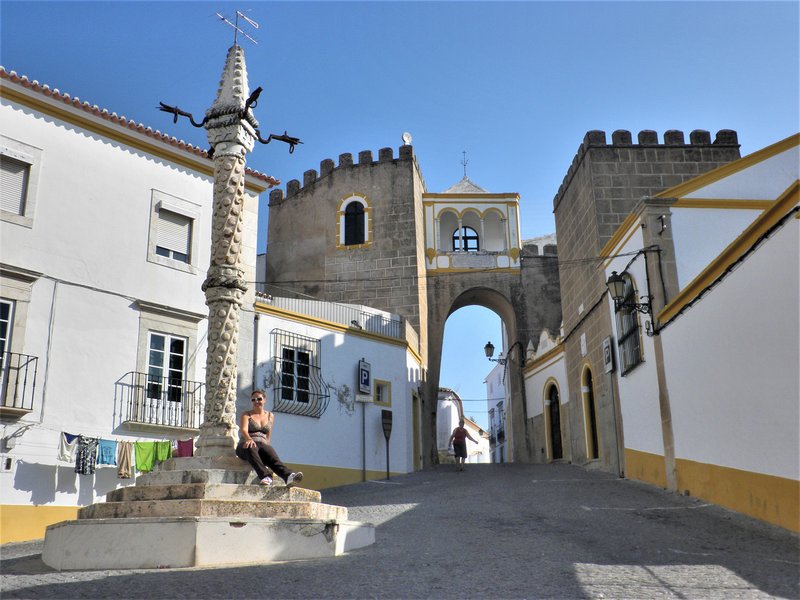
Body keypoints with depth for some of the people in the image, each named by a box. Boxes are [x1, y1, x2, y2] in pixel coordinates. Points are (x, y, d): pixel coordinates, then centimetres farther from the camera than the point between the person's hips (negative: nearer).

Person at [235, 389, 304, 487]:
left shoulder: (270, 416, 21)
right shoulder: (246, 414, 12)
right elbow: (243, 430, -8)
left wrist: (266, 447, 1)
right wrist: (249, 439, -30)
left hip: (262, 445, 2)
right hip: (245, 446, -2)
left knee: (270, 452, -35)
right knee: (251, 448, -40)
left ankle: (288, 476, -63)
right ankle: (265, 476, -62)